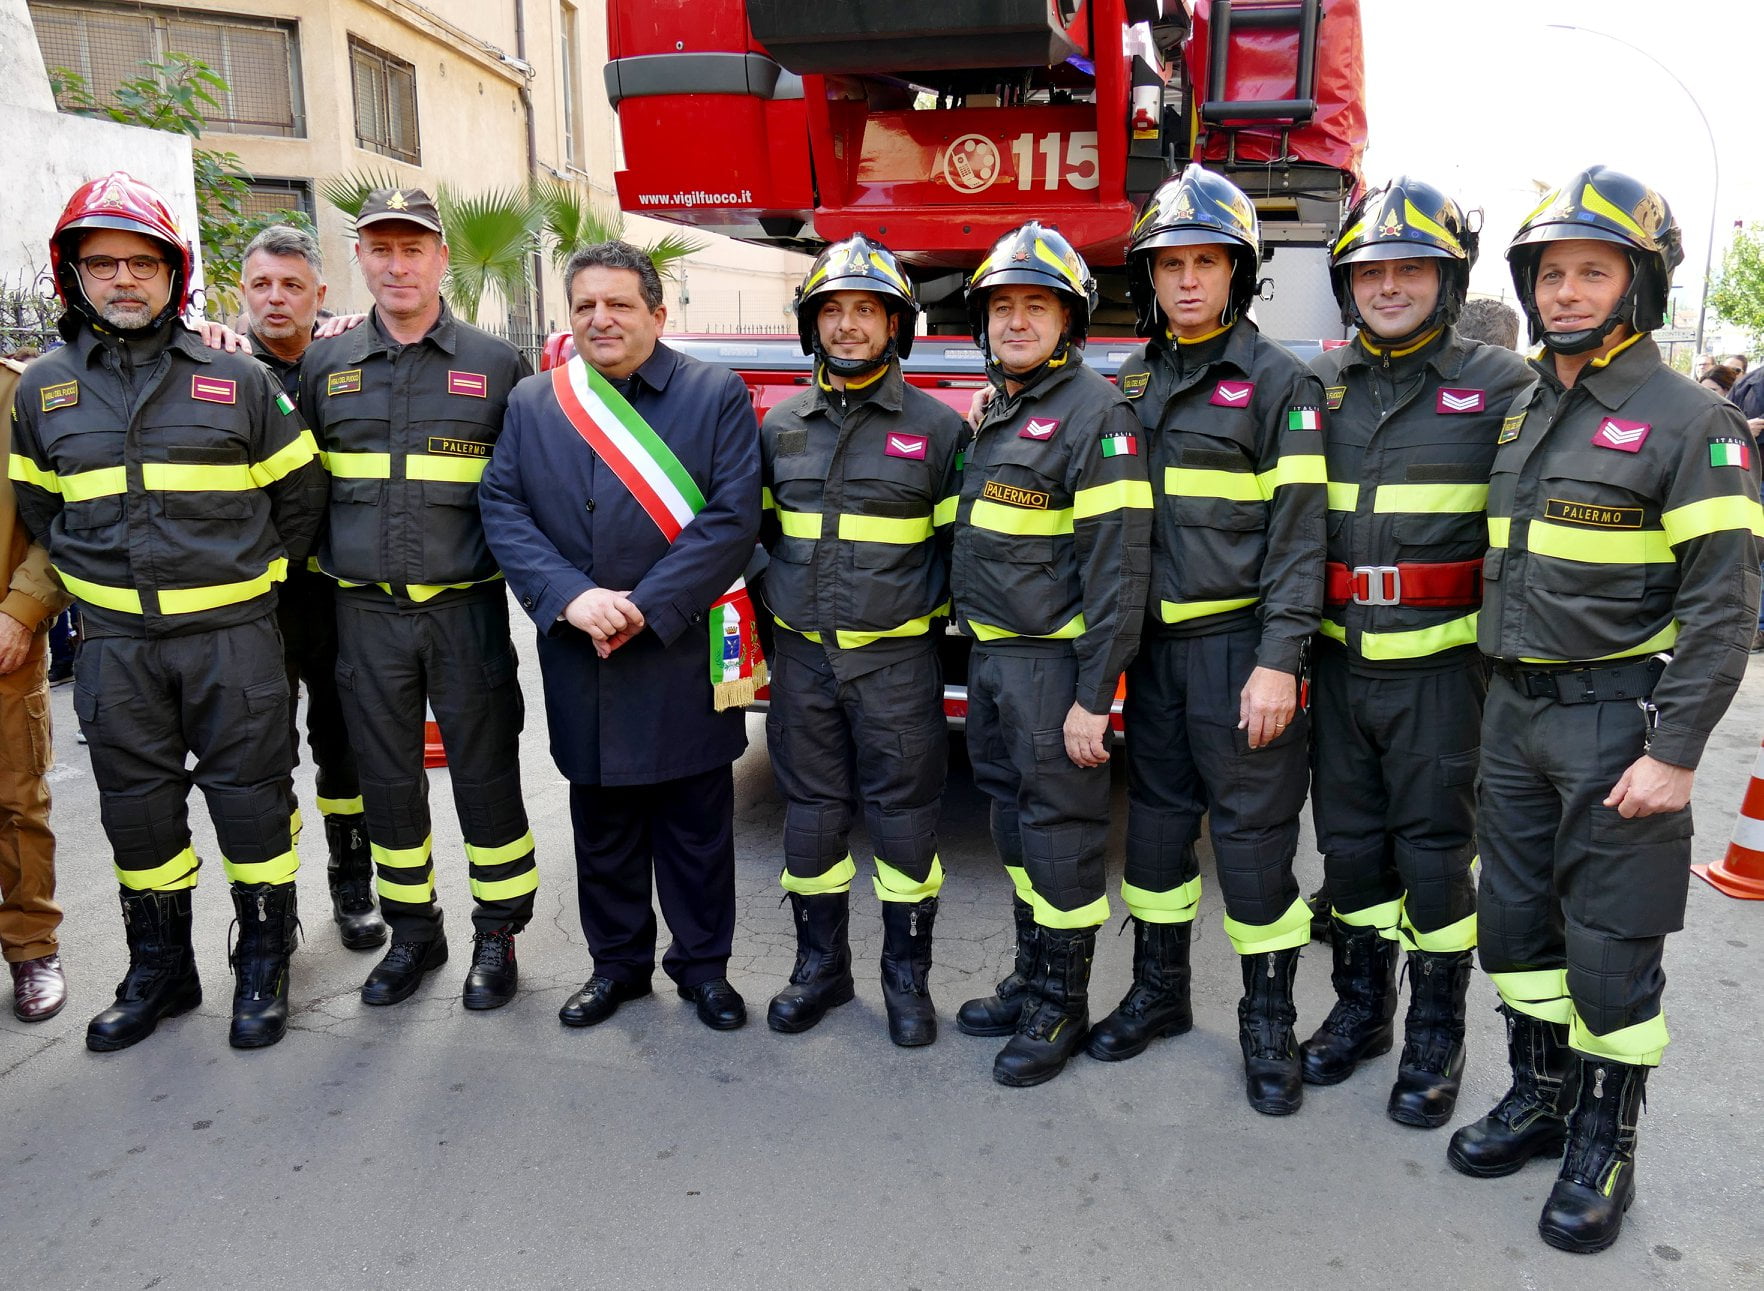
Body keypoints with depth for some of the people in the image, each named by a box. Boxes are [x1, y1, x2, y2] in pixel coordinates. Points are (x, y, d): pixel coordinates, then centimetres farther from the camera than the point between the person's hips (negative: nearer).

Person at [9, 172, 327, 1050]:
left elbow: (299, 490, 8)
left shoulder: (237, 379, -1)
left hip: (231, 634, -2)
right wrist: (93, 579, 11)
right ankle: (158, 971, 28)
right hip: (115, 642, 3)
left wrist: (254, 575, 6)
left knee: (251, 797, 3)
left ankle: (263, 965, 20)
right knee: (138, 810, 11)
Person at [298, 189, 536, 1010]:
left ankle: (497, 933, 20)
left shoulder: (496, 364, 2)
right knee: (387, 779, 11)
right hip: (366, 612, 3)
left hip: (467, 609, -2)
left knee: (486, 772, 4)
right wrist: (318, 565, 6)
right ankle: (412, 932, 27)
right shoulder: (324, 366, 8)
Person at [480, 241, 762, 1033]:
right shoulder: (531, 404, 8)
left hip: (684, 654, -2)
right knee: (602, 821, 13)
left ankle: (702, 964, 25)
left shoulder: (718, 395, -2)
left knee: (695, 819, 8)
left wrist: (647, 607, -16)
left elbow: (732, 520, -10)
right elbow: (503, 510, 0)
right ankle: (617, 962, 30)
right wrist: (570, 597, -16)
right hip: (579, 659, 3)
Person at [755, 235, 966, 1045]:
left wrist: (940, 614, -2)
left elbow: (964, 542, 3)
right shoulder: (781, 426, 8)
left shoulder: (937, 427, -1)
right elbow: (756, 531, 17)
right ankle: (820, 964, 26)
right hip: (802, 656, 3)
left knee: (902, 813, 3)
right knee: (811, 811, 10)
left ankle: (906, 972, 19)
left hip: (896, 658, -3)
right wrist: (766, 614, 11)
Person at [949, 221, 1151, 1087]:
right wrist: (974, 643, 17)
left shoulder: (1095, 413, -12)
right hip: (990, 657, 9)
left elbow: (1116, 567, -18)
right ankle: (1031, 981, 32)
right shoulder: (994, 413, 15)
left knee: (1059, 831, 1)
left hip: (1052, 661, -8)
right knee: (1013, 817, 16)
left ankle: (1062, 1006, 17)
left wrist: (1094, 697, -21)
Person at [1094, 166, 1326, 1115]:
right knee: (1156, 820, 14)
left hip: (1240, 644, -5)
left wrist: (1280, 660, -17)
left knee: (1253, 833, 2)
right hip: (1155, 645, 5)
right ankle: (1159, 990, 30)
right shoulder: (1129, 386, 11)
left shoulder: (1278, 383, -5)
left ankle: (1268, 1022, 17)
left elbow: (1298, 531, -11)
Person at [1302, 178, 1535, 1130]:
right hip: (1338, 662, 4)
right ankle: (1361, 1008, 31)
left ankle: (1437, 1035, 23)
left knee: (1434, 848, 5)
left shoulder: (1499, 385, -3)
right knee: (1349, 841, 13)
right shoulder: (1319, 387, 7)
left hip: (1439, 666, -3)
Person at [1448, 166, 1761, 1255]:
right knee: (1515, 918, 15)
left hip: (1617, 718, -6)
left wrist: (1676, 753, -19)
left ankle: (1606, 1145, 21)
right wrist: (1495, 696, 14)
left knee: (1610, 942, 4)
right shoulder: (1522, 414, 11)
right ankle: (1542, 1098, 33)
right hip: (1515, 713, 7)